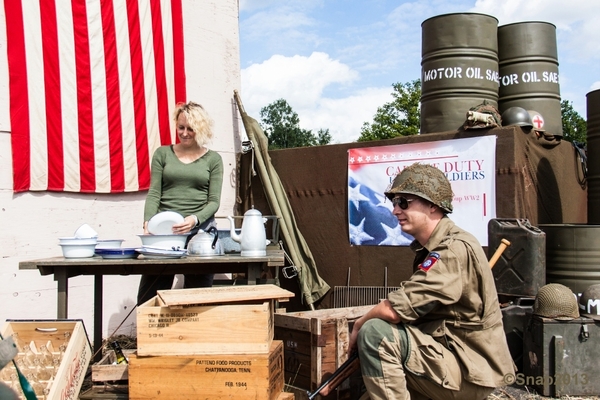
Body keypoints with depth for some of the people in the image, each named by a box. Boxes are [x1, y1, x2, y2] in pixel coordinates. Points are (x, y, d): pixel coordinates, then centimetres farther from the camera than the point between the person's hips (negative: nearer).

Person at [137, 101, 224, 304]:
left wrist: (195, 219, -17)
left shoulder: (213, 159, 8)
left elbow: (214, 201, 2)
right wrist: (148, 222, -13)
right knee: (149, 297, 0)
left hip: (200, 231, 0)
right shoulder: (162, 154, 10)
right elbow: (154, 194, 4)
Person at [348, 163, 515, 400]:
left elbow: (394, 310, -28)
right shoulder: (429, 248, 10)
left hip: (470, 370, -10)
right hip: (453, 356, 10)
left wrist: (359, 326, -9)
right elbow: (411, 311, 10)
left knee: (375, 334, -24)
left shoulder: (455, 249, -22)